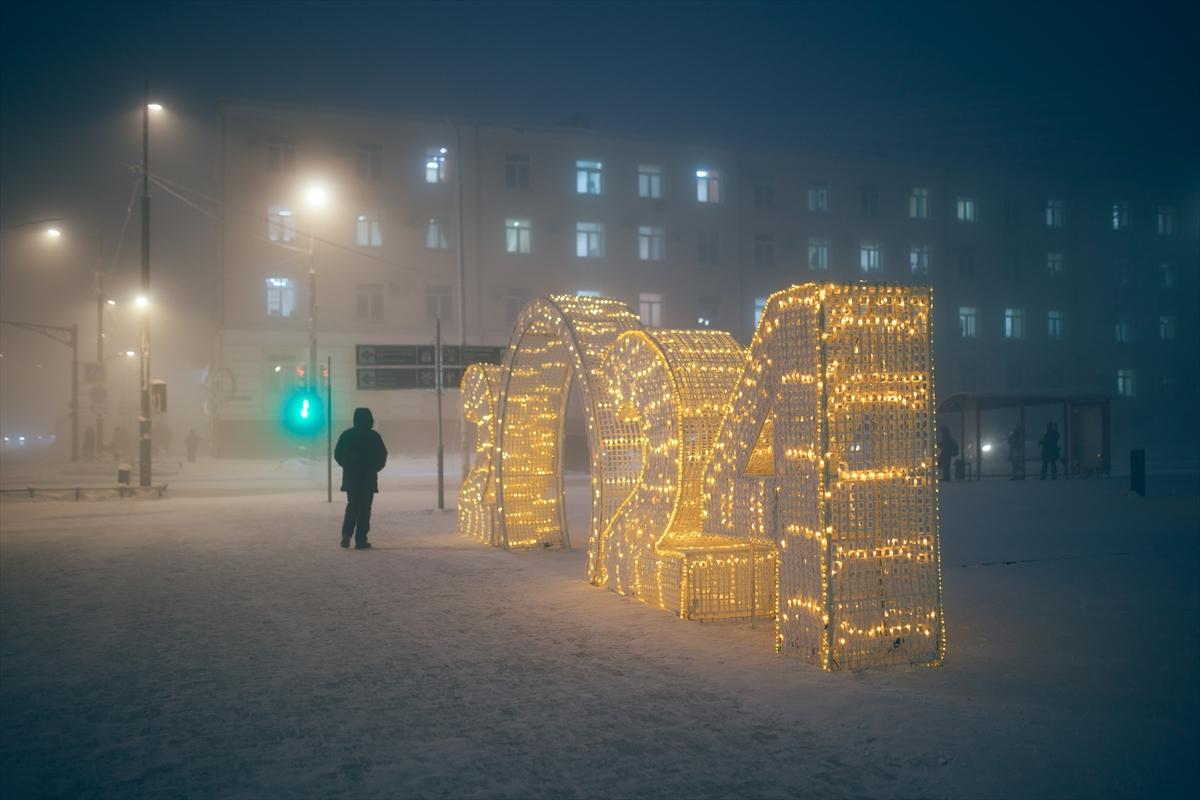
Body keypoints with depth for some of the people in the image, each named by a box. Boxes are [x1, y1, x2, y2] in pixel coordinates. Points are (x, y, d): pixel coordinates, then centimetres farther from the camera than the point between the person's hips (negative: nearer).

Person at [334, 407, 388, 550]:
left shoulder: (346, 435, 0)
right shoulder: (374, 436, -7)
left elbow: (338, 455, 2)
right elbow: (382, 456, -5)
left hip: (350, 477, 3)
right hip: (368, 478, -3)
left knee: (352, 506, 17)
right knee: (364, 508, 2)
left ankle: (347, 533, -2)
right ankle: (360, 540, -1)